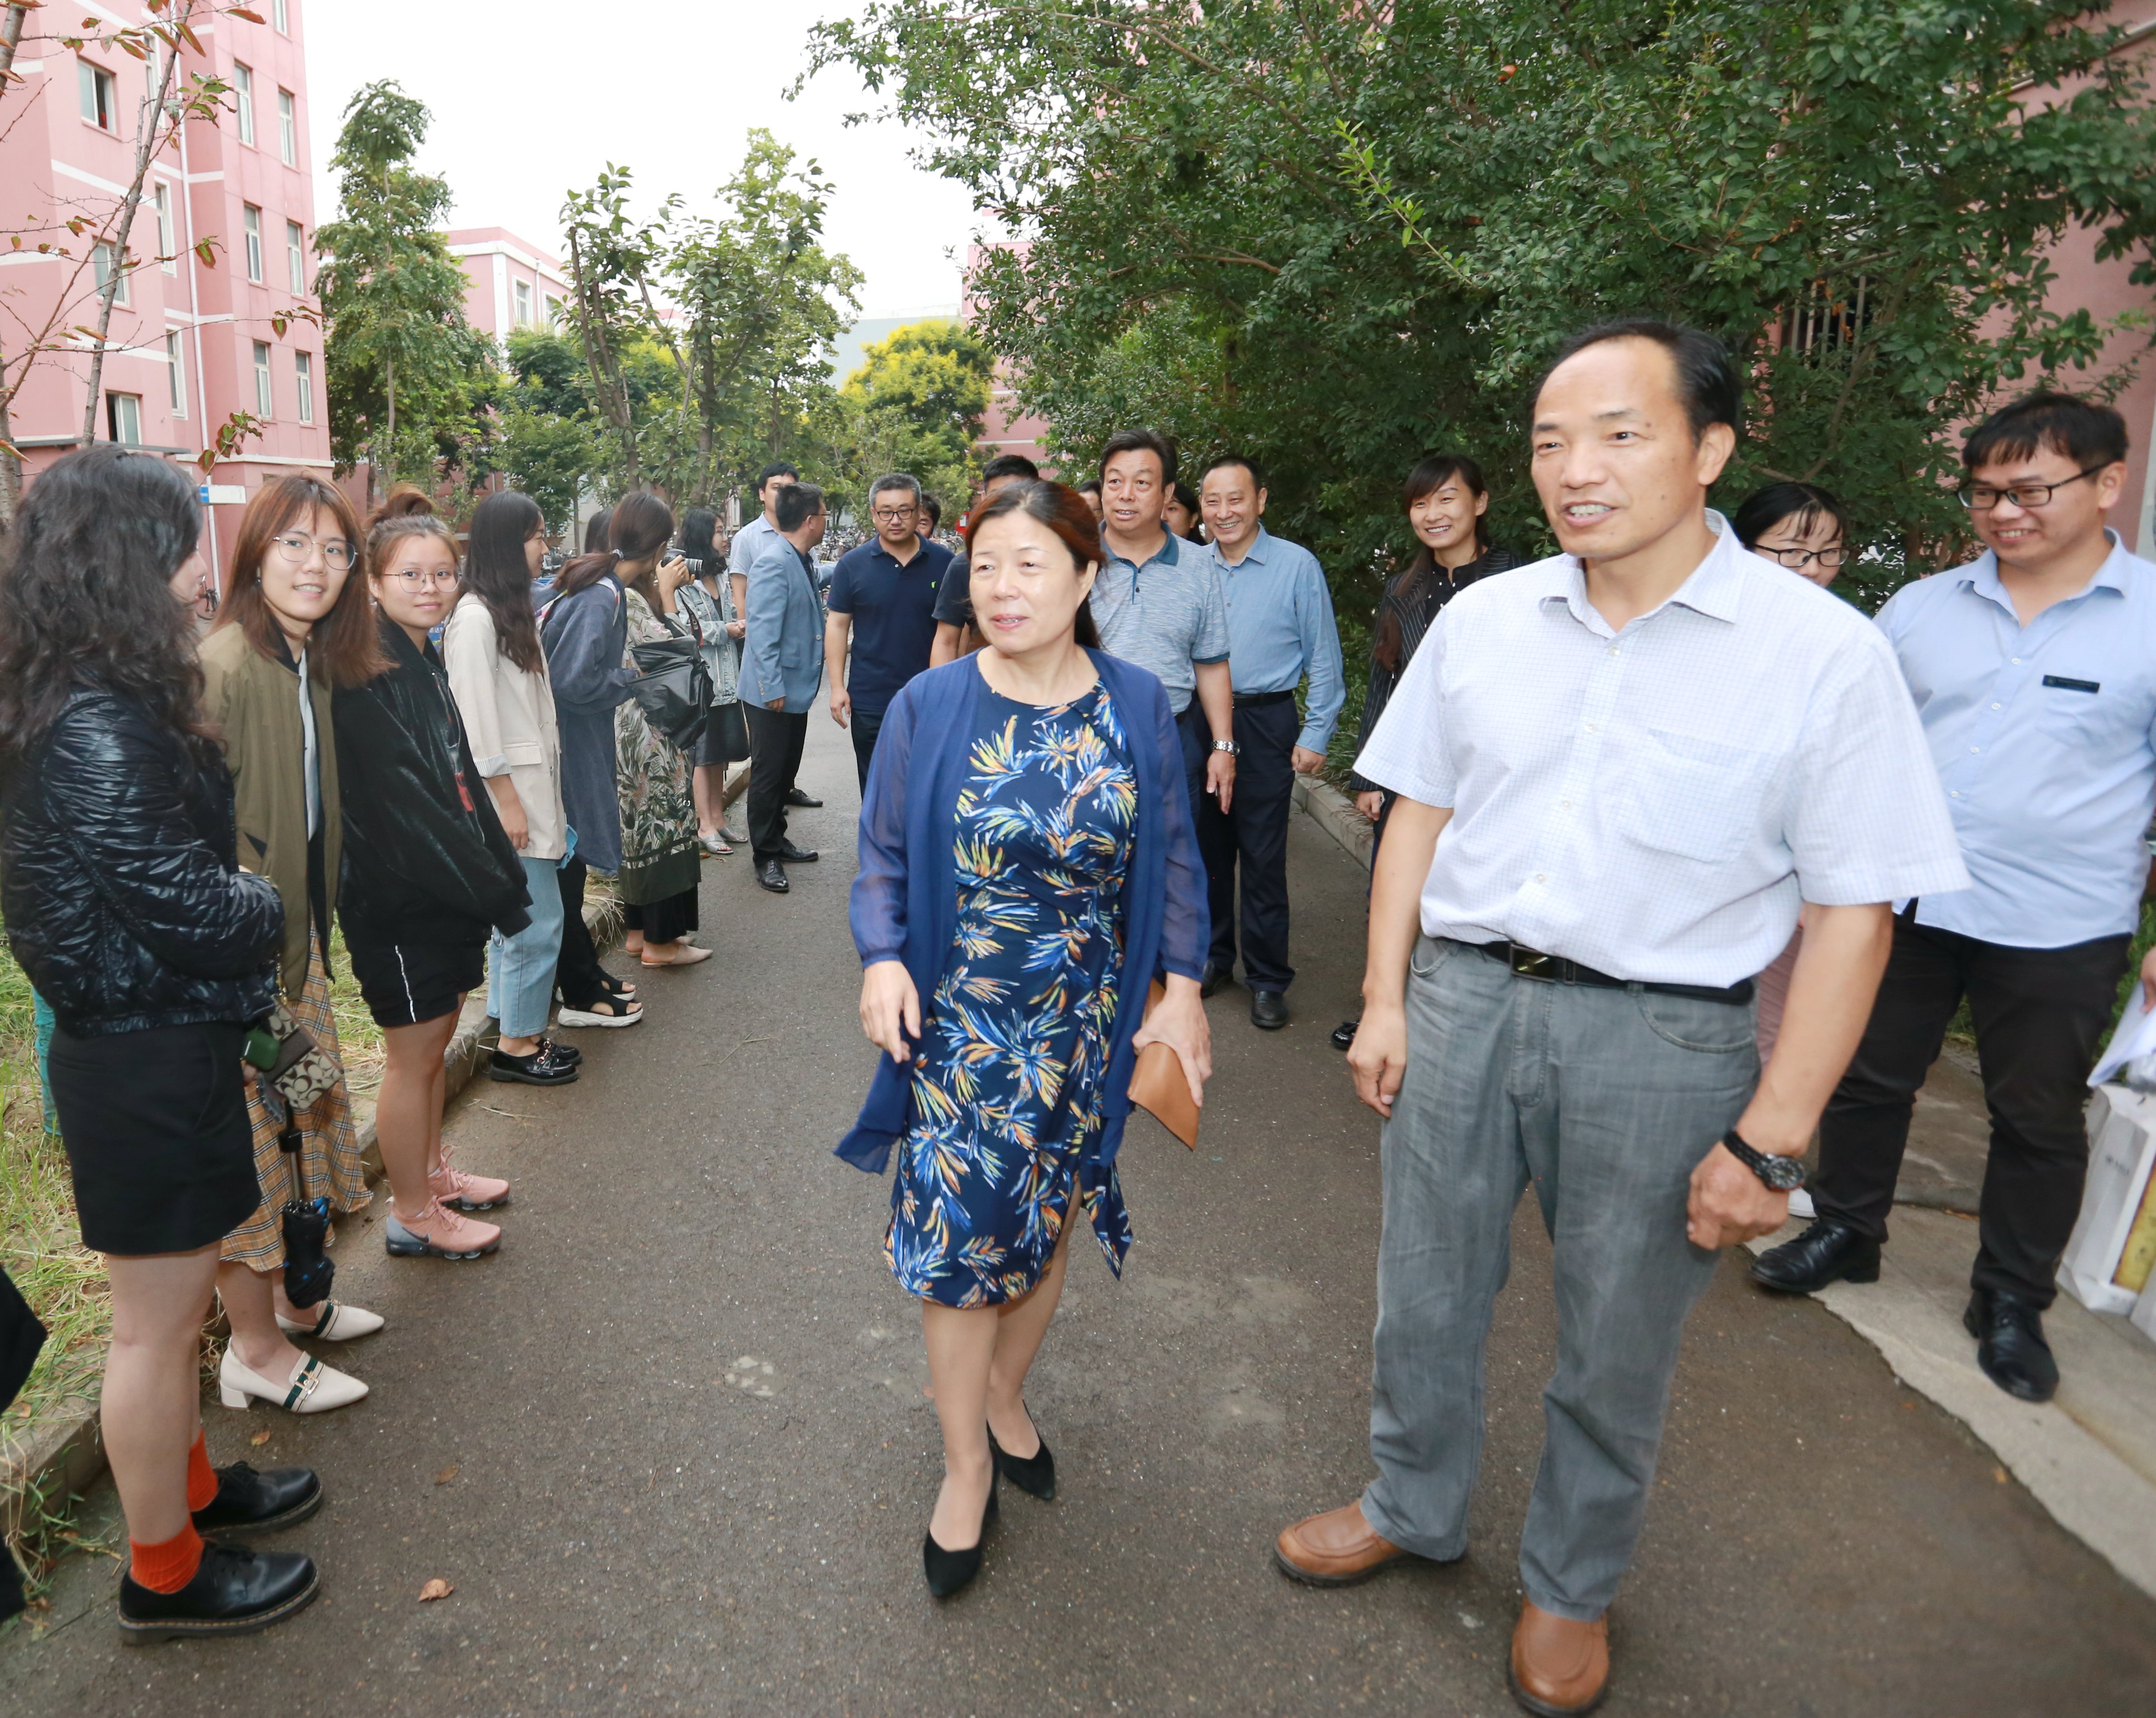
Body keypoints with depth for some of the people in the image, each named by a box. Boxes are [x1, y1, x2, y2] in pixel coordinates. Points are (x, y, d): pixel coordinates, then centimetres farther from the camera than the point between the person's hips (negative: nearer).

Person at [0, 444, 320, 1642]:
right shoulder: (98, 729, -24)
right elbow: (188, 906, -22)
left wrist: (241, 903, -6)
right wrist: (269, 907, -3)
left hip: (145, 1043, 10)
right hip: (149, 1059, -10)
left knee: (173, 1300, 24)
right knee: (156, 1321, 6)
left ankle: (187, 1485, 43)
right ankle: (162, 1576, 24)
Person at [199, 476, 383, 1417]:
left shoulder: (313, 665, 8)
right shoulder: (223, 667, -20)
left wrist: (306, 933, 16)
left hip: (291, 934, 9)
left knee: (297, 1116, 19)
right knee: (246, 1136, 3)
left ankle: (289, 1298, 37)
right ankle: (256, 1350, 18)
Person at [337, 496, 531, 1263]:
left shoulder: (425, 660, 10)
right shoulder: (367, 673, -19)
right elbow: (403, 804, -23)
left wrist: (501, 877, 9)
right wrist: (495, 892, -19)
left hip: (447, 892, 9)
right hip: (396, 897, -9)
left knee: (435, 1042, 20)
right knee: (413, 1056, 4)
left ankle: (432, 1173, 37)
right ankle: (412, 1215, 18)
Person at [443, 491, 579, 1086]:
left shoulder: (513, 610, 14)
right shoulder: (474, 618, -15)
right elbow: (475, 718, -18)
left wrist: (540, 794, 16)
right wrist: (506, 800, -18)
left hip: (533, 784, 10)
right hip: (507, 790, -10)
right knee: (538, 922, -4)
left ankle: (519, 1032, 24)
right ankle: (516, 1045, 8)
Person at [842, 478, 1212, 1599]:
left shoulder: (1137, 708, -2)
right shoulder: (928, 708, -6)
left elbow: (1172, 860, 3)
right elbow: (883, 856, 0)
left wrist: (1182, 984, -5)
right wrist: (882, 959, -16)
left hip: (1085, 1032, 2)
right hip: (958, 1030, -1)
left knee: (1047, 1227, 16)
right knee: (958, 1239, 3)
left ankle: (1004, 1394, 44)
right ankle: (967, 1466, 26)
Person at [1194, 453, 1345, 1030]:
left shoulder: (1298, 566, -4)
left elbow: (1323, 657, -2)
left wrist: (1316, 734, -6)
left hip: (1265, 724, -4)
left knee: (1262, 857, -1)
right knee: (1206, 846, 12)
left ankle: (1267, 980, 10)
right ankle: (1213, 956, 29)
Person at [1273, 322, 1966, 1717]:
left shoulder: (1824, 652, -11)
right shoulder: (1482, 619, 1)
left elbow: (1855, 911, -9)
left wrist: (1771, 1137, -11)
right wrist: (1384, 1001, 6)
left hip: (1663, 1037, -3)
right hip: (1463, 996, 4)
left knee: (1616, 1349, 14)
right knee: (1425, 1296, 17)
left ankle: (1572, 1588, 42)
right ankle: (1414, 1509, 45)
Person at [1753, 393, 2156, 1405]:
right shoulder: (1920, 608, 3)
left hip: (2061, 931, -2)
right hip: (1902, 903, 3)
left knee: (2038, 1123, 11)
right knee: (1866, 1082, 14)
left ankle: (2012, 1303, 29)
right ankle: (1845, 1234, 34)